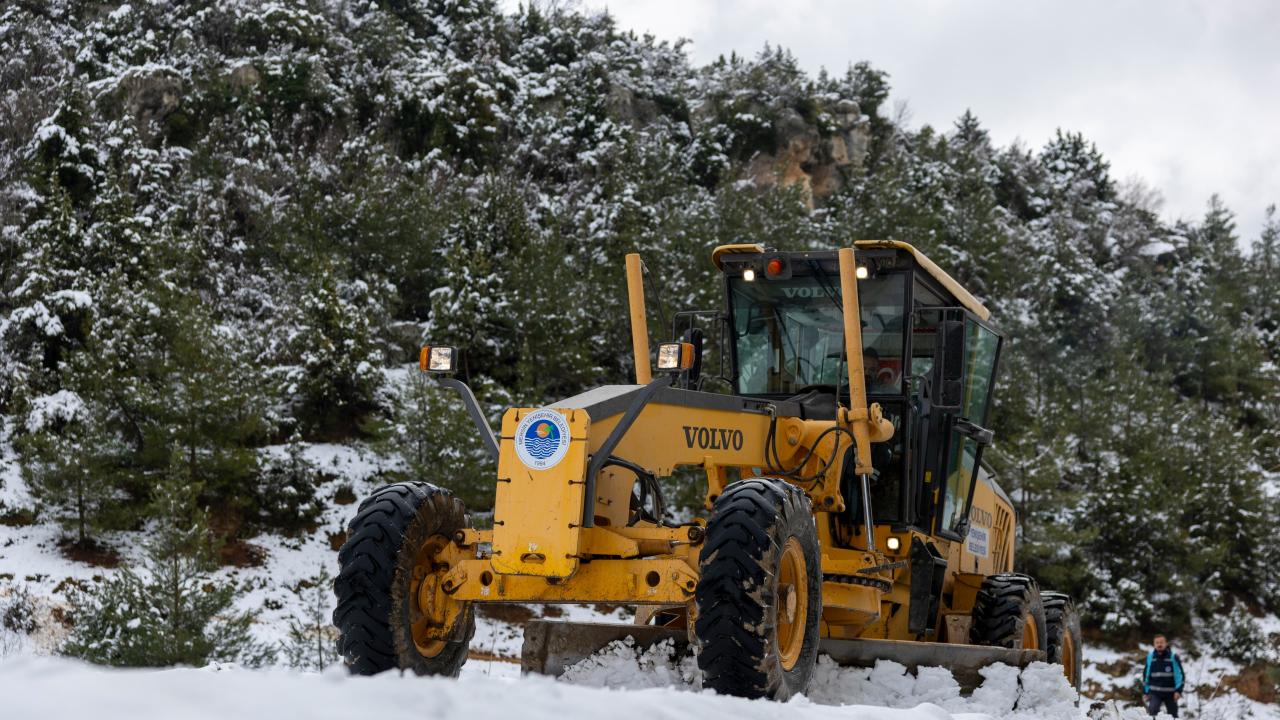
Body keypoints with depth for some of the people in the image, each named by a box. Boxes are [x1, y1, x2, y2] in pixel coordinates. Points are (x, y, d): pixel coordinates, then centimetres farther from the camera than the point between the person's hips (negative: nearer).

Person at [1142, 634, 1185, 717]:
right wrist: (1145, 692, 8)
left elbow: (1179, 674, -4)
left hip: (1170, 693, 0)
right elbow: (1146, 675, 10)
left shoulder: (1173, 657, -5)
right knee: (1152, 710, -24)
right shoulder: (1150, 657, 2)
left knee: (1173, 715, 11)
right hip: (1155, 692, 0)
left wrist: (1178, 690, -14)